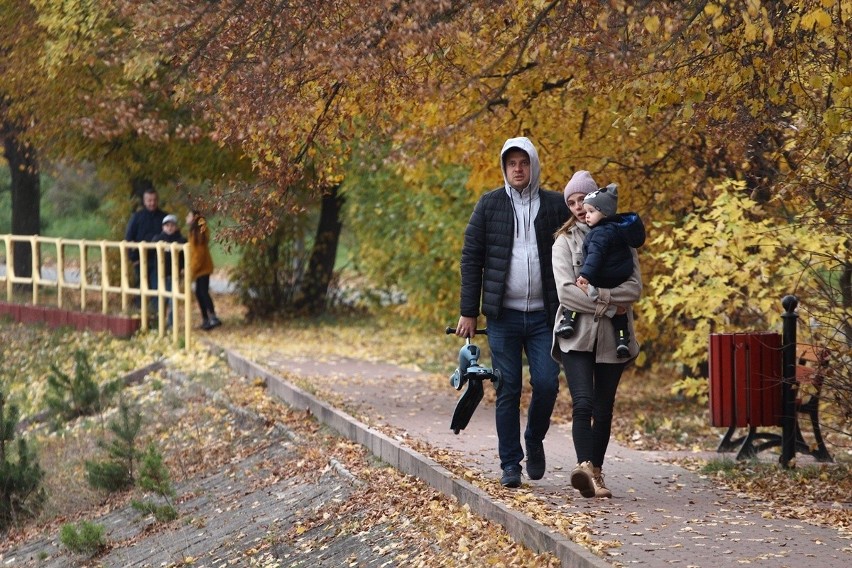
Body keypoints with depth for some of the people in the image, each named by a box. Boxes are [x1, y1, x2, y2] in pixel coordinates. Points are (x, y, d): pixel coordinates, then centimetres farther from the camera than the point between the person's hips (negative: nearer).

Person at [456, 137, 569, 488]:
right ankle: (510, 464, 10)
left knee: (547, 383, -7)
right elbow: (471, 258, 3)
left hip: (544, 315, 0)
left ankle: (534, 440, 21)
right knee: (508, 390, 2)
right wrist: (468, 312, -1)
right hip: (503, 315, 0)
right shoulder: (489, 205, 3)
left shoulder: (556, 205, 4)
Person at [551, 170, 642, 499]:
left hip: (613, 336, 2)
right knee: (583, 404, -18)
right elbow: (565, 290, -6)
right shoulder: (565, 241, 7)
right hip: (577, 335, -2)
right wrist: (608, 306, -11)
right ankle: (586, 468, -32)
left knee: (604, 409, 5)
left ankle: (595, 473, 12)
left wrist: (595, 292, -12)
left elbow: (634, 288, -1)